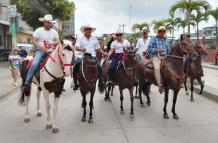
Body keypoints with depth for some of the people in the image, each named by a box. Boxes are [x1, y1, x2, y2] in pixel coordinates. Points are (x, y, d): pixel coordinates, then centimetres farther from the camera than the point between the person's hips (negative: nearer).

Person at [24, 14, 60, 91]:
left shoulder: (54, 32, 12)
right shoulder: (38, 30, 1)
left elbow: (58, 41, 5)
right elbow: (34, 41, -5)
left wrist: (53, 43, -18)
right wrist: (41, 47, -21)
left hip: (51, 51, 4)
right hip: (40, 51, -4)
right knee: (34, 64, -27)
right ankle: (27, 82, -20)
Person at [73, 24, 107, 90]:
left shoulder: (94, 39, 14)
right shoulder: (80, 39, 5)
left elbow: (98, 48, 20)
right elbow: (76, 48, -8)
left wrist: (103, 53, 4)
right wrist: (81, 49, -30)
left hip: (92, 57, 1)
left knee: (99, 67, -20)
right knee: (75, 67, -18)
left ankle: (101, 83, -8)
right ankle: (75, 84, -3)